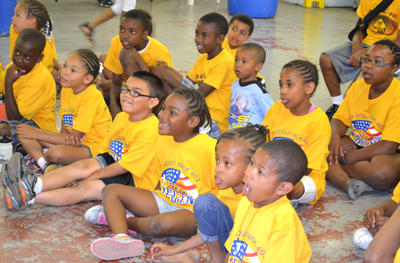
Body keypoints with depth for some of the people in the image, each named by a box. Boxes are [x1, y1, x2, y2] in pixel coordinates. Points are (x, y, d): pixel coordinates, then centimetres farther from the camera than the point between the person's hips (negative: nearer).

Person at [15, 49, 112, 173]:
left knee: (56, 153, -38)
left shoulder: (91, 98, -23)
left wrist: (36, 134, -17)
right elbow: (64, 130, 6)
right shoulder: (67, 90, 3)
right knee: (22, 130, -2)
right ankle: (47, 167, -19)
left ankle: (39, 158, -2)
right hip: (72, 140, 8)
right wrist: (68, 138, -22)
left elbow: (75, 137, -21)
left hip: (92, 148, -8)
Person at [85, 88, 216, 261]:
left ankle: (122, 220, -6)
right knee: (111, 191, -4)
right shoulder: (163, 140, 4)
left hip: (191, 212, -7)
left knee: (162, 224, -39)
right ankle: (121, 238, -30)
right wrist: (150, 203, 7)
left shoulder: (209, 148, -19)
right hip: (163, 201, 8)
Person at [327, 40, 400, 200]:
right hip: (358, 145, 7)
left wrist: (348, 157, -21)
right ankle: (347, 183, -36)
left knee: (382, 172, -43)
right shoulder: (358, 87, 3)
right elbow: (340, 119, 9)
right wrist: (335, 136, -17)